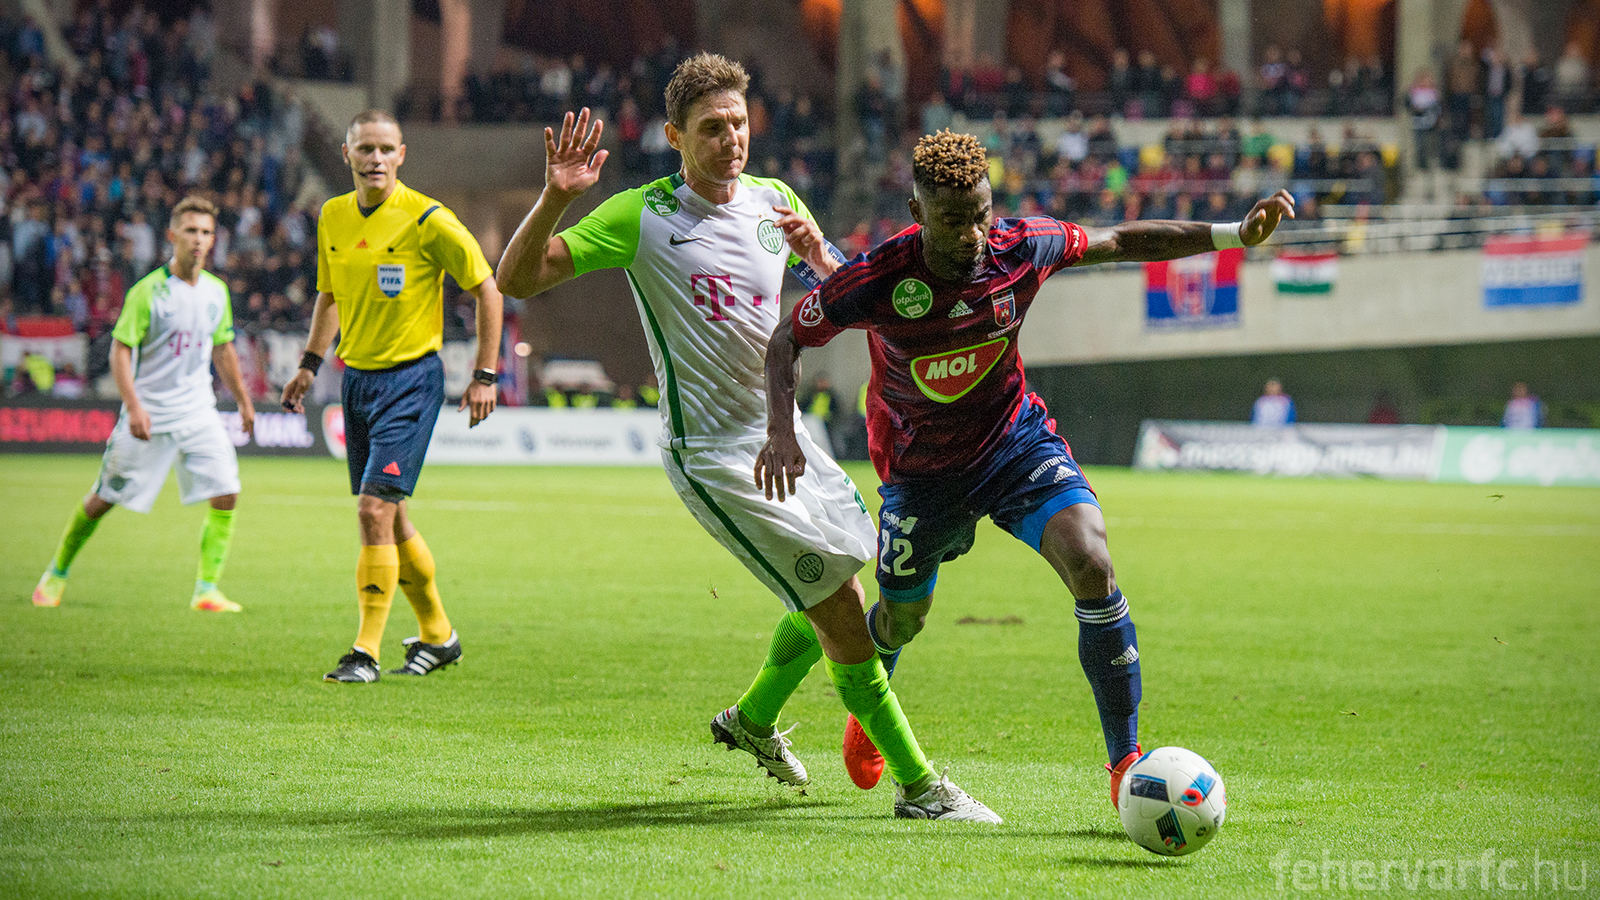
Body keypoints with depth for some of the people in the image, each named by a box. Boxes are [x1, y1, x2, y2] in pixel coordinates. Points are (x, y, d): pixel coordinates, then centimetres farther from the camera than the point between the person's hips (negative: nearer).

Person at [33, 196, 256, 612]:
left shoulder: (216, 291, 6)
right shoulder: (148, 290, -11)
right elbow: (120, 350, -12)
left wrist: (243, 401, 21)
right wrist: (133, 406, -22)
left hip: (198, 413, 4)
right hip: (149, 415, -4)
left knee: (225, 495, -11)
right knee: (103, 499, 4)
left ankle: (206, 590, -5)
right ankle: (56, 574, 23)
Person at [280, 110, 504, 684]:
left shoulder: (428, 220, -12)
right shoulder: (333, 217, 5)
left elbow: (487, 288, -5)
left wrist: (484, 375, -7)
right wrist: (310, 364, 15)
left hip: (411, 378, -7)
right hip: (357, 377, 7)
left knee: (376, 509, -16)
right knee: (387, 519, 11)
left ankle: (366, 652, -11)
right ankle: (438, 635, 28)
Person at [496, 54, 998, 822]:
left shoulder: (774, 202, 5)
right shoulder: (642, 217, -11)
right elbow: (517, 279, -13)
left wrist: (818, 254, -10)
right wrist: (555, 199, -30)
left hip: (783, 433, 7)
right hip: (713, 454, -7)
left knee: (844, 577, 19)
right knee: (837, 600, -11)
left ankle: (753, 716, 42)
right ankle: (917, 785, -3)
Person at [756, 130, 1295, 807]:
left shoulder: (1021, 248, -20)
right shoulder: (876, 281, -26)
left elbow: (1118, 242, -4)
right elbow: (788, 337, -10)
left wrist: (1232, 235, -13)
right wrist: (780, 432, -24)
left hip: (1017, 443, 1)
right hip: (921, 468, 0)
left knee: (1091, 566, -24)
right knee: (902, 619, 16)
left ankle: (1126, 762, -16)